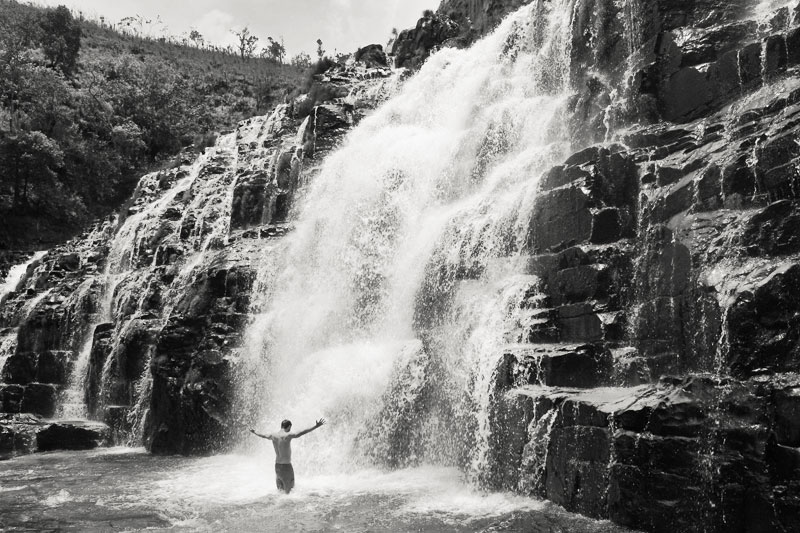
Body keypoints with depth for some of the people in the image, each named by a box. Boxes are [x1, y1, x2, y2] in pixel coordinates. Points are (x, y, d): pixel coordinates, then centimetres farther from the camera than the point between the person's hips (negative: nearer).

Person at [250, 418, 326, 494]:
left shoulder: (273, 435, 1)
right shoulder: (287, 436, -18)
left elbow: (263, 436, 21)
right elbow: (303, 432, -27)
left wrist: (254, 433, 41)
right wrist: (316, 426, -29)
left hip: (277, 465, 7)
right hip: (286, 466, -7)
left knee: (280, 489, 20)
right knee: (288, 491, 4)